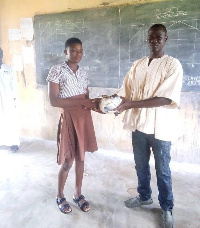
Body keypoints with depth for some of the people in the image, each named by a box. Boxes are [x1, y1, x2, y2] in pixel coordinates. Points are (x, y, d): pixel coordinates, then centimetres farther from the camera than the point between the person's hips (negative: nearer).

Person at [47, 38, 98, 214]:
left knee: (80, 158, 14)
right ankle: (60, 196, 28)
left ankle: (78, 194, 32)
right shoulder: (57, 71, -9)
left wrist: (95, 104, -10)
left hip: (84, 118, 6)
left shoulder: (83, 73, 9)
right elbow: (54, 101, -16)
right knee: (67, 161, 4)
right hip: (68, 119, -5)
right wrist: (81, 101, -23)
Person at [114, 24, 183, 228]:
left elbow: (165, 99, -20)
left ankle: (167, 208, 31)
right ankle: (144, 196, 43)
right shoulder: (137, 65, 9)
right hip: (139, 124, 5)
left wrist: (131, 104, -26)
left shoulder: (173, 65, -8)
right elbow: (125, 91, 4)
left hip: (160, 127, -4)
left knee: (162, 170, 10)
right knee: (141, 165, 19)